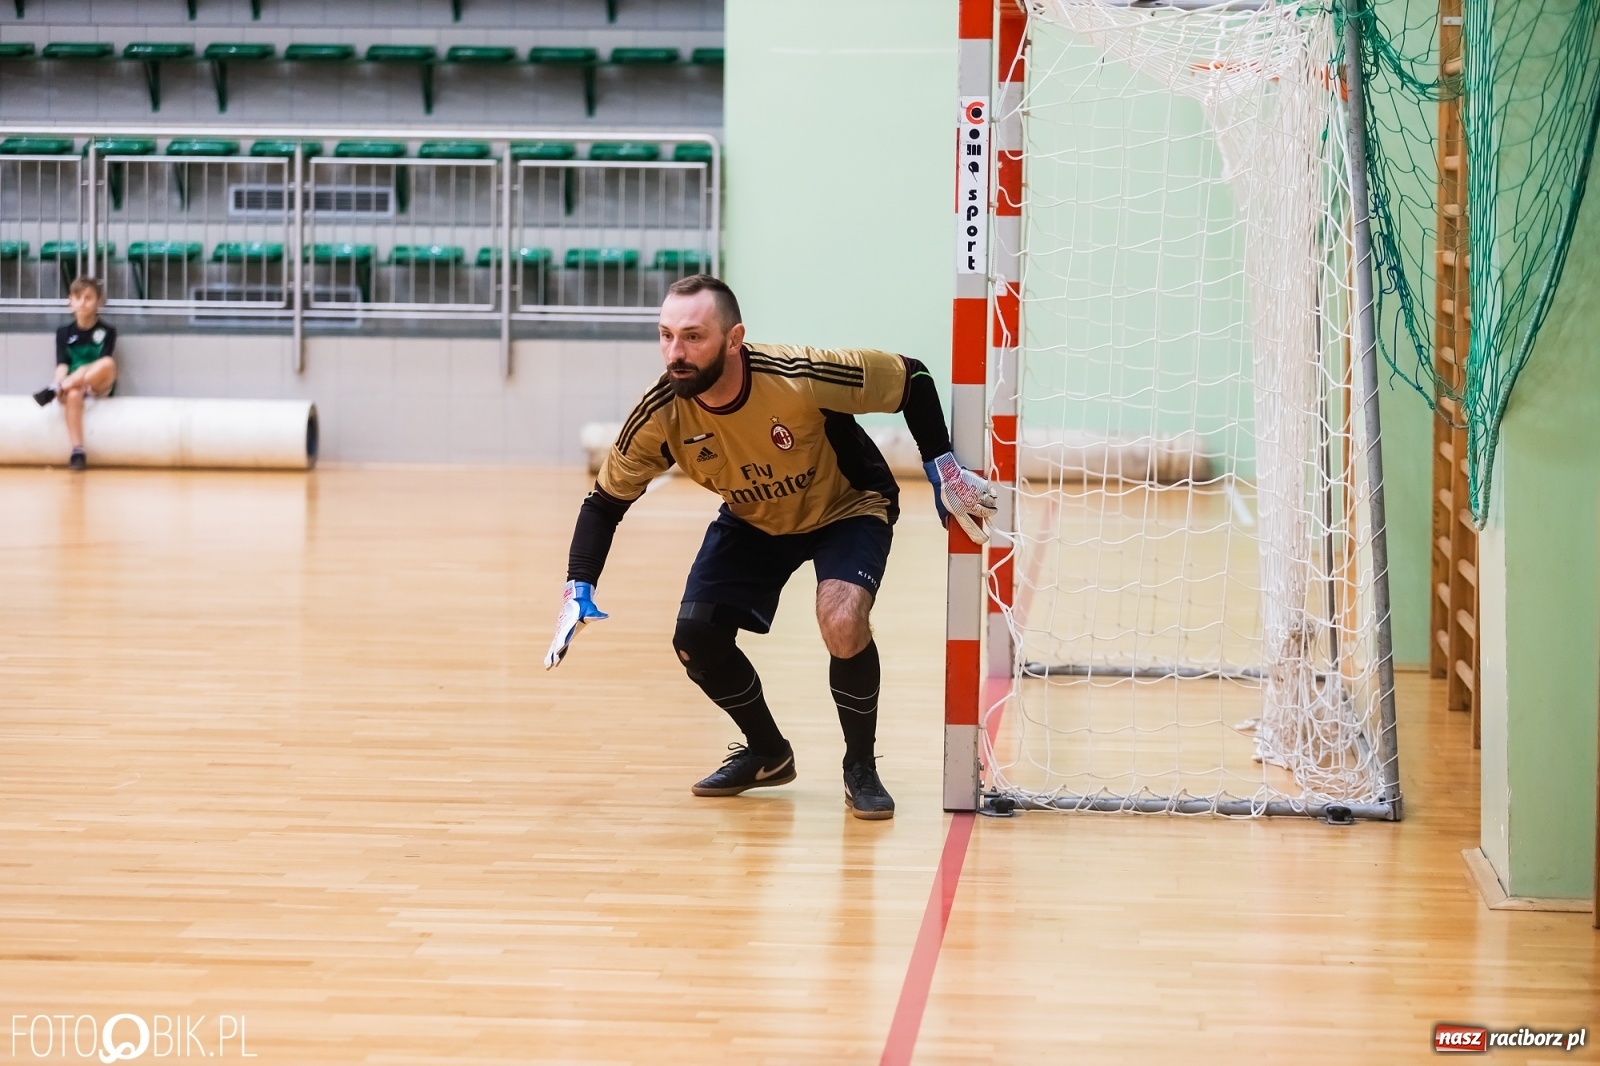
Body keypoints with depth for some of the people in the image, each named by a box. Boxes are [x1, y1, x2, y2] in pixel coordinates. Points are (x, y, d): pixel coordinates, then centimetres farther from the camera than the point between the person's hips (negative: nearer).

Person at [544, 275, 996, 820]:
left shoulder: (799, 377, -37)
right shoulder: (660, 416, -25)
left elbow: (911, 379, -22)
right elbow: (605, 502, -10)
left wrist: (942, 469, -19)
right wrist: (578, 590, -22)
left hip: (847, 508, -4)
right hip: (751, 522, 4)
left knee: (842, 621, -30)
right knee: (695, 641, -8)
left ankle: (861, 767, -3)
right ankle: (767, 753, 22)